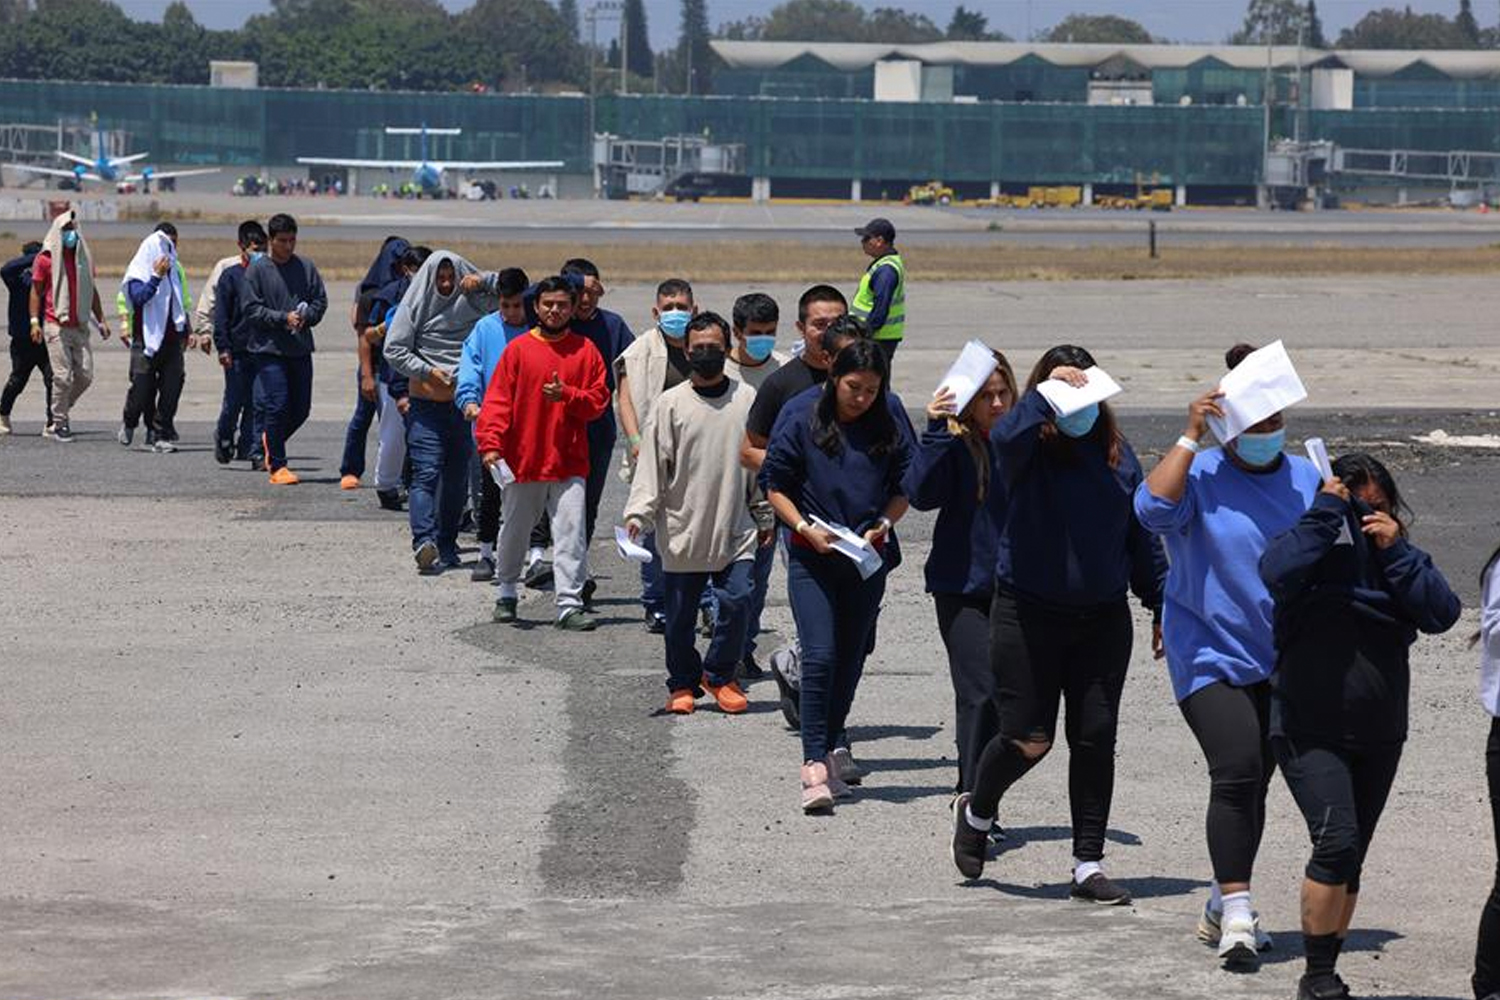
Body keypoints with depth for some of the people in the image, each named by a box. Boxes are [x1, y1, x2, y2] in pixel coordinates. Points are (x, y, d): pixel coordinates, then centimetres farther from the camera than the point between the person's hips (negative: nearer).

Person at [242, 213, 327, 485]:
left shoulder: (306, 267, 7)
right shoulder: (257, 270, -4)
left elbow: (320, 301, 9)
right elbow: (252, 309, -6)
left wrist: (305, 317, -11)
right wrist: (283, 318, -16)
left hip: (301, 349, 4)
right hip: (269, 348, -4)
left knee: (301, 409, 8)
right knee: (277, 406, -9)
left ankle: (271, 441, 35)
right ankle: (277, 466, -1)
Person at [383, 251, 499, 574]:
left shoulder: (470, 302, 6)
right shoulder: (415, 305, -1)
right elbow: (394, 350, -2)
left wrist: (484, 282, -10)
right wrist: (428, 371, -12)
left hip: (462, 404, 4)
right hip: (426, 406, -4)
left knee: (457, 478, 8)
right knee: (426, 474, -14)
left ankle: (446, 547, 17)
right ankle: (424, 541, -28)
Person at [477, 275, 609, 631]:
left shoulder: (585, 350, 5)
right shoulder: (518, 349, 1)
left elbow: (599, 399, 2)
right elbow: (497, 401, -4)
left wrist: (567, 395, -16)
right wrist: (490, 444, -15)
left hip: (569, 463, 0)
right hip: (523, 461, 0)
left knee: (571, 534, -7)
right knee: (515, 531, 13)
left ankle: (570, 604, -8)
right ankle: (506, 594, 30)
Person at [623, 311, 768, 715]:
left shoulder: (747, 401, 5)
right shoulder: (669, 404, -1)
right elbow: (652, 465, -2)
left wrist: (765, 518, 15)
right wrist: (638, 514, -12)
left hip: (736, 532, 1)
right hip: (682, 531, -1)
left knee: (737, 602, -8)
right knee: (679, 614, 6)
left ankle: (719, 675, 13)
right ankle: (682, 684, 23)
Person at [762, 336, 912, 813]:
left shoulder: (890, 428, 0)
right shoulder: (801, 419, -6)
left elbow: (903, 490, 8)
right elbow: (776, 485, -1)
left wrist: (882, 525, -10)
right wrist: (805, 527, -14)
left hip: (867, 557, 3)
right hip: (811, 556, -3)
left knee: (850, 659, 9)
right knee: (820, 656, -14)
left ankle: (829, 747, 26)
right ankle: (815, 764, -16)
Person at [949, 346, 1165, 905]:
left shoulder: (1117, 455, 9)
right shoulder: (1030, 447, -4)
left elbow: (1142, 536, 15)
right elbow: (1006, 437, -31)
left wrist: (1161, 605, 15)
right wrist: (1049, 396, -36)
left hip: (1102, 619, 4)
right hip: (1028, 614, -4)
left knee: (1095, 739, 1)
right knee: (1029, 740, -4)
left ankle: (1088, 867, 10)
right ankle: (976, 813, 28)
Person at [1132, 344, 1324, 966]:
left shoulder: (1306, 479, 6)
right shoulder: (1200, 475, -8)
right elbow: (1154, 508, -28)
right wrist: (1190, 436, -25)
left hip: (1282, 660, 5)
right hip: (1211, 654, -5)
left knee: (1251, 783, 12)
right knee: (1236, 772, -19)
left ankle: (1223, 909, 25)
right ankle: (1237, 912, -19)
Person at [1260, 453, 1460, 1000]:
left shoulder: (1397, 557, 7)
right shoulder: (1314, 548, -5)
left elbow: (1442, 614, -9)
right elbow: (1277, 573, -30)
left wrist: (1397, 550, -15)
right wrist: (1326, 511, -22)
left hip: (1379, 737, 5)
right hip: (1310, 733, -5)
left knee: (1348, 862, 10)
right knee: (1338, 842, -20)